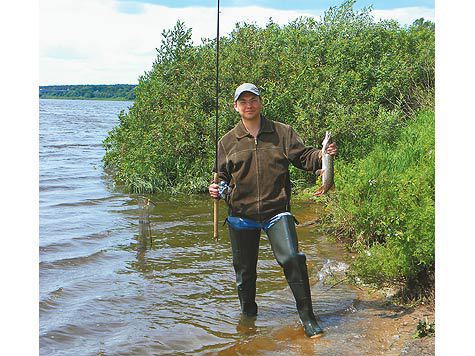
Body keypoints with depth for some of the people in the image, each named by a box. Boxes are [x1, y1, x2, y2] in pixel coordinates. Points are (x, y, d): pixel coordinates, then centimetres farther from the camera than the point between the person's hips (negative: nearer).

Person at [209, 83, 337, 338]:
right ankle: (248, 313, 35)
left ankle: (307, 316, -4)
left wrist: (322, 155, -19)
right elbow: (223, 176, 14)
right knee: (244, 269, 12)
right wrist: (217, 189, -7)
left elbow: (303, 157, 1)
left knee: (291, 258, -18)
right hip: (241, 214, 2)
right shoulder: (228, 142, 8)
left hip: (276, 212, -2)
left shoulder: (282, 132, 5)